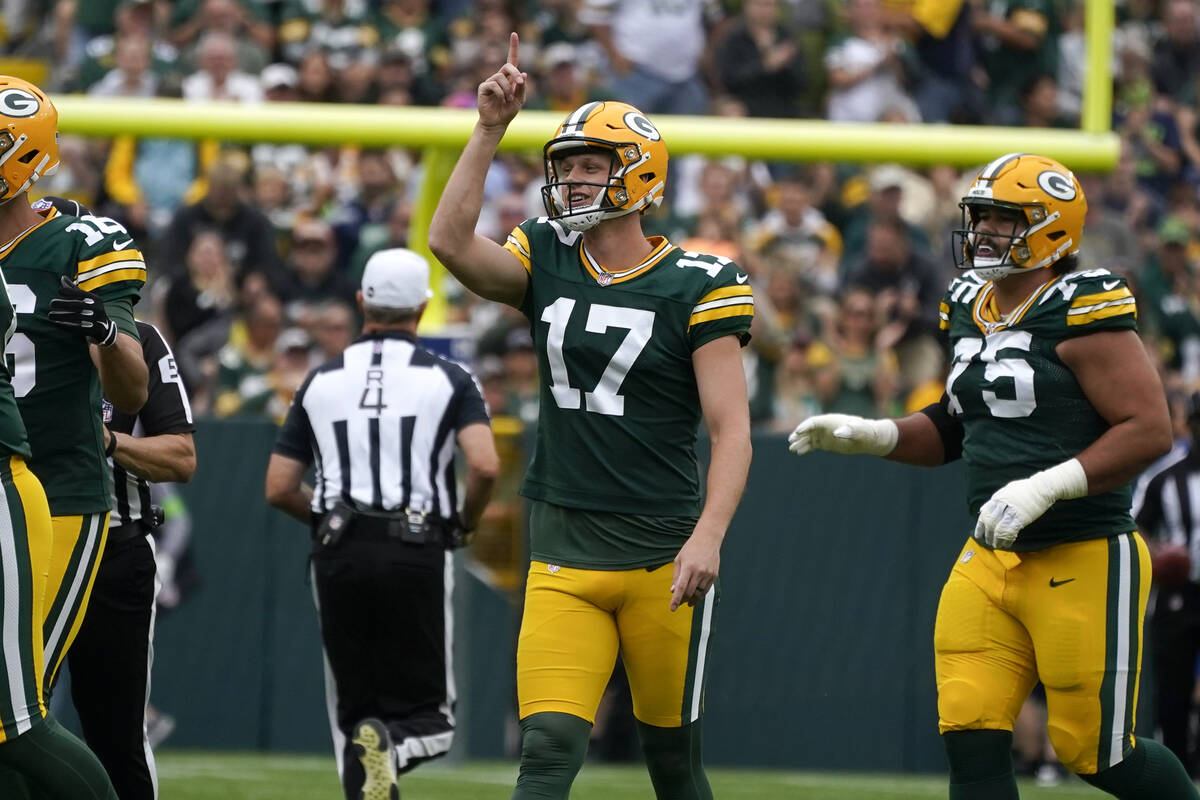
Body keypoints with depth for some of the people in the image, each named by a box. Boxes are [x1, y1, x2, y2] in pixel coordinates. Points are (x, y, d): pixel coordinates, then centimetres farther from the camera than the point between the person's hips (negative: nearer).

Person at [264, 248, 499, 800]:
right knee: (430, 714, 5)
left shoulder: (321, 382, 11)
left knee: (354, 709, 11)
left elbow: (279, 490, 8)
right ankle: (393, 744, -30)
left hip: (338, 553, 2)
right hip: (418, 553, -2)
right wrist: (465, 523, 7)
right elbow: (485, 466, -12)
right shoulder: (447, 379, 3)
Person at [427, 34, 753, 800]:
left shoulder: (696, 287, -5)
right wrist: (490, 130, -12)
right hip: (564, 555, 3)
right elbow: (450, 241, -10)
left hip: (663, 555, -3)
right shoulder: (549, 264, 8)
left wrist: (707, 536, -21)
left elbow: (732, 430, -9)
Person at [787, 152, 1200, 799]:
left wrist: (1046, 486, -26)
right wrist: (872, 436, 7)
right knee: (971, 743, -4)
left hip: (1084, 563, -7)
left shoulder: (1081, 312, -14)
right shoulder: (969, 311, 10)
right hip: (989, 563, 7)